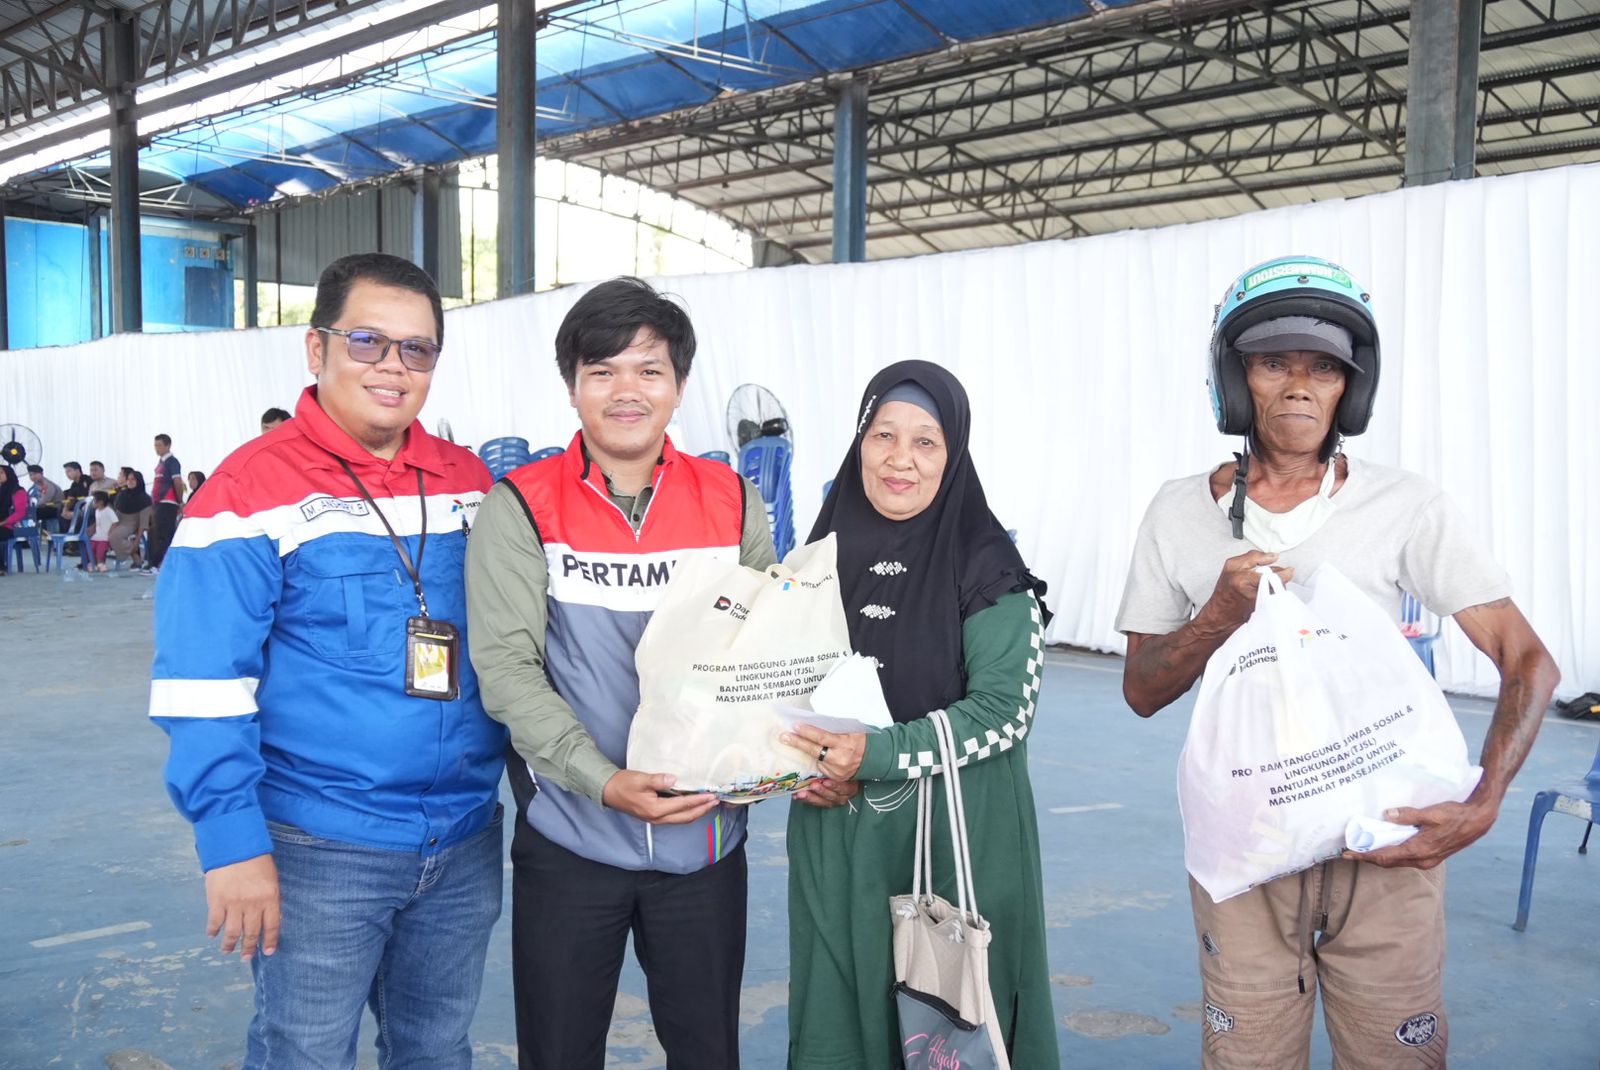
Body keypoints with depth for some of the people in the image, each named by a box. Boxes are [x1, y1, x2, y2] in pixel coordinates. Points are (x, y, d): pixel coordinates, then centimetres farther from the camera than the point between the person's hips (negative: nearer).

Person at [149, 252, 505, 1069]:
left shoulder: (473, 483, 5)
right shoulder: (254, 490, -10)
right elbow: (203, 688, -12)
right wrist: (232, 843, -15)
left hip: (465, 843, 5)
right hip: (320, 851, -5)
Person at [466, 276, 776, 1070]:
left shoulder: (732, 502, 2)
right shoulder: (522, 507, -6)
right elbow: (506, 670, -12)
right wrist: (605, 782, -22)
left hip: (706, 835, 2)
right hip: (570, 835, -2)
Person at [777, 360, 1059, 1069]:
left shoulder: (987, 566, -9)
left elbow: (1004, 710, -13)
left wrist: (879, 754, -20)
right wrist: (801, 761, -7)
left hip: (959, 838, -3)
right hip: (835, 836, 4)